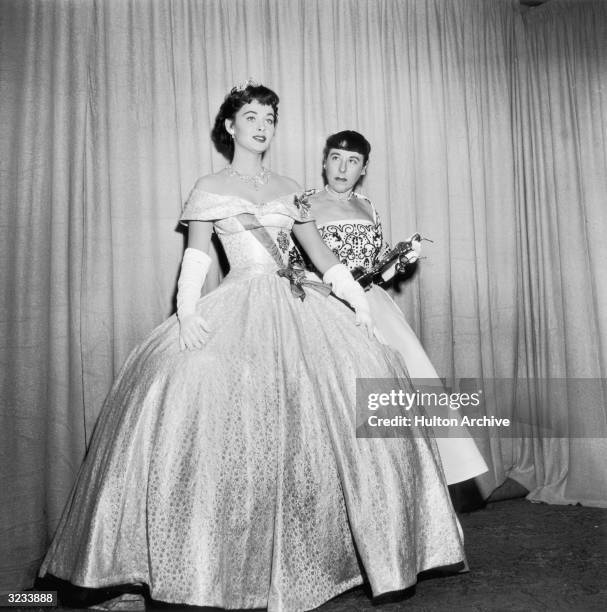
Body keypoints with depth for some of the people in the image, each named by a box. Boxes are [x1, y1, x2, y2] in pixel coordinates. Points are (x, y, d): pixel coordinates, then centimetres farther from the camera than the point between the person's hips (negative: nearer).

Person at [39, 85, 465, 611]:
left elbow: (324, 257, 15)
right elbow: (195, 259, 4)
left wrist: (363, 305, 6)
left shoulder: (289, 190, 18)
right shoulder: (209, 189, 11)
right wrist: (187, 312, -13)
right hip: (238, 309, -3)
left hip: (296, 308, 4)